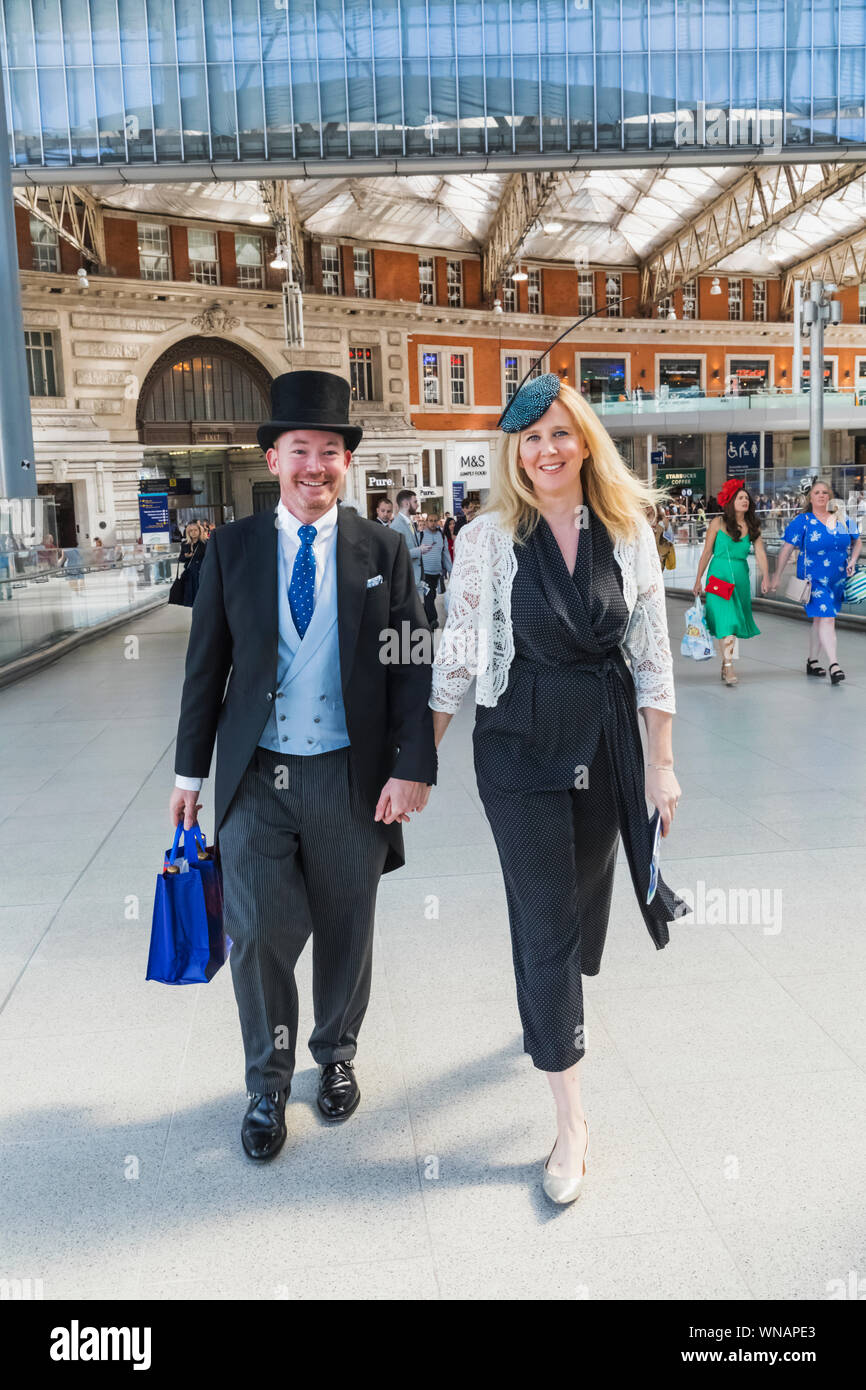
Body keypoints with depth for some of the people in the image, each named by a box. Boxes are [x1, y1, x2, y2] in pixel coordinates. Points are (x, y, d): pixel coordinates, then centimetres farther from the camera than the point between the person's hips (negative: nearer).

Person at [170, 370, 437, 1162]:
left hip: (350, 775, 0)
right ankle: (269, 1084, 22)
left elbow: (413, 666, -1)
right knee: (258, 932, -3)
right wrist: (190, 772, 7)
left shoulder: (383, 551, 1)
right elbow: (207, 665, 6)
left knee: (346, 933, 13)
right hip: (256, 776, 0)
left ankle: (336, 1056, 39)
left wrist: (413, 767, -11)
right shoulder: (231, 548, 3)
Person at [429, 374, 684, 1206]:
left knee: (585, 895, 19)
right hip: (519, 741, -3)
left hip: (608, 736, 3)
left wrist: (660, 762, 3)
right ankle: (570, 1119, 13)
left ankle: (554, 1012, 51)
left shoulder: (629, 530, 0)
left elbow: (651, 651, 3)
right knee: (545, 921, 1)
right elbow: (458, 651, -3)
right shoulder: (487, 538, -7)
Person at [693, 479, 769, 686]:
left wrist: (765, 576, -18)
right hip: (719, 575, -4)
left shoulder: (753, 526, 6)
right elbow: (707, 553, 1)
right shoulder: (718, 523, -2)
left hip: (741, 578, 4)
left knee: (735, 621, 8)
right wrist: (698, 581, 1)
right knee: (726, 620, -15)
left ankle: (725, 664, 20)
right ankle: (728, 668, -18)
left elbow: (760, 553, -3)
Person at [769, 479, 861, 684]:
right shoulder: (803, 521, -6)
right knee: (826, 619, -15)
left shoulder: (842, 518, 6)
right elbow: (786, 550, -5)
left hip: (838, 580, 5)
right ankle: (833, 665, -17)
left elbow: (857, 541, 19)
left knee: (819, 620, 14)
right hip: (814, 579, -5)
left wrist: (853, 559, 2)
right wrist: (777, 577, -7)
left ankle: (812, 661, 25)